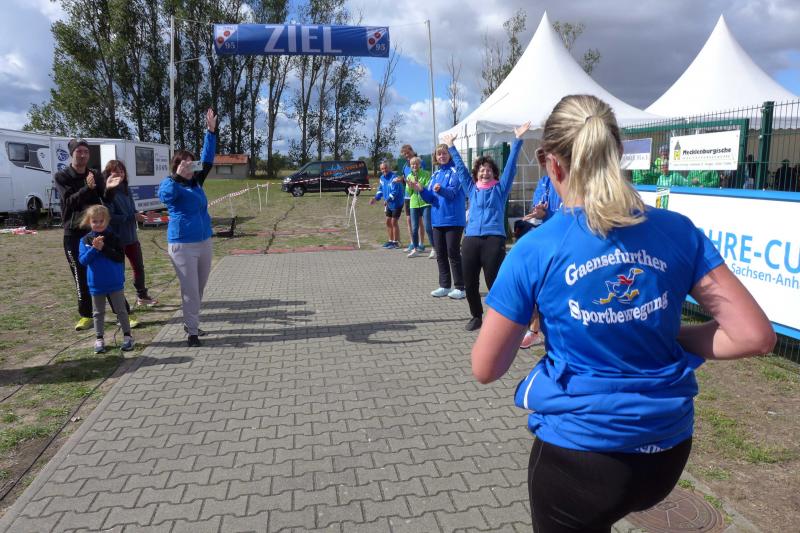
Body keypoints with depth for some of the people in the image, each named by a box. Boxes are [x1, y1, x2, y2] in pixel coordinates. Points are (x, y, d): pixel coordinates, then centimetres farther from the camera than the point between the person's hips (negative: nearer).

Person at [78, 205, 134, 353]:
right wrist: (94, 248, -21)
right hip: (96, 284, 2)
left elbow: (120, 257, -14)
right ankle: (99, 339, 22)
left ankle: (127, 336, 15)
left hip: (115, 282, -2)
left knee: (121, 310, 7)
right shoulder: (85, 240, -2)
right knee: (99, 313, 13)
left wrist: (104, 248, -22)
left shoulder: (113, 237, -7)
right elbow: (83, 260, -8)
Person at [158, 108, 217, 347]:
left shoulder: (196, 181, 8)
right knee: (190, 289, -3)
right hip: (183, 245, -6)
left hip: (204, 242, 7)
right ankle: (192, 332, 6)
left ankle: (191, 324, 29)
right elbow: (165, 196, -29)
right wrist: (176, 177, -39)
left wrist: (211, 131, 6)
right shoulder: (170, 184, -7)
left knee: (200, 288, 15)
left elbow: (207, 160, 10)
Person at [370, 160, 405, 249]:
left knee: (394, 222, -7)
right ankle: (391, 240, 24)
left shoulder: (394, 178, -22)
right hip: (389, 204, 8)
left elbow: (395, 192, -28)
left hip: (397, 203, -8)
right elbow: (380, 189, 15)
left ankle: (396, 242, 3)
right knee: (388, 221, 12)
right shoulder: (382, 178, 5)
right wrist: (376, 198, 2)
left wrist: (387, 200, -37)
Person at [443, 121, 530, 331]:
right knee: (470, 283, 7)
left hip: (494, 239, -3)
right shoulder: (472, 188, 17)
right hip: (471, 240, 3)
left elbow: (510, 165, 6)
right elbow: (460, 168, 24)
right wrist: (451, 147, 29)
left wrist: (518, 139, 2)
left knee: (494, 283, -4)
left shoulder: (500, 188, 11)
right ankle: (476, 316, 25)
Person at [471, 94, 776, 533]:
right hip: (667, 453, 4)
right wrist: (670, 340, 6)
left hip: (578, 451, -3)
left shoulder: (535, 250, -16)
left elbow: (485, 369, -9)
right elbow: (757, 336, -5)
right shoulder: (678, 232, -7)